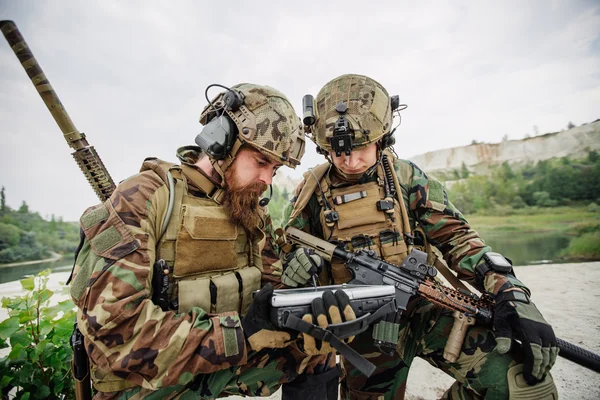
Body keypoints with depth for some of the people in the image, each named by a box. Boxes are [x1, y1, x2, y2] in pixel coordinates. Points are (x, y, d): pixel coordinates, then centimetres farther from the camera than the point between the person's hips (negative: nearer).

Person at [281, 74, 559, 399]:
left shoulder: (406, 177, -2)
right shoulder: (311, 193, -4)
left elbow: (455, 236, -1)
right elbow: (284, 255, 3)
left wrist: (511, 294, -14)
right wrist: (296, 262, -23)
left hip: (427, 307, 1)